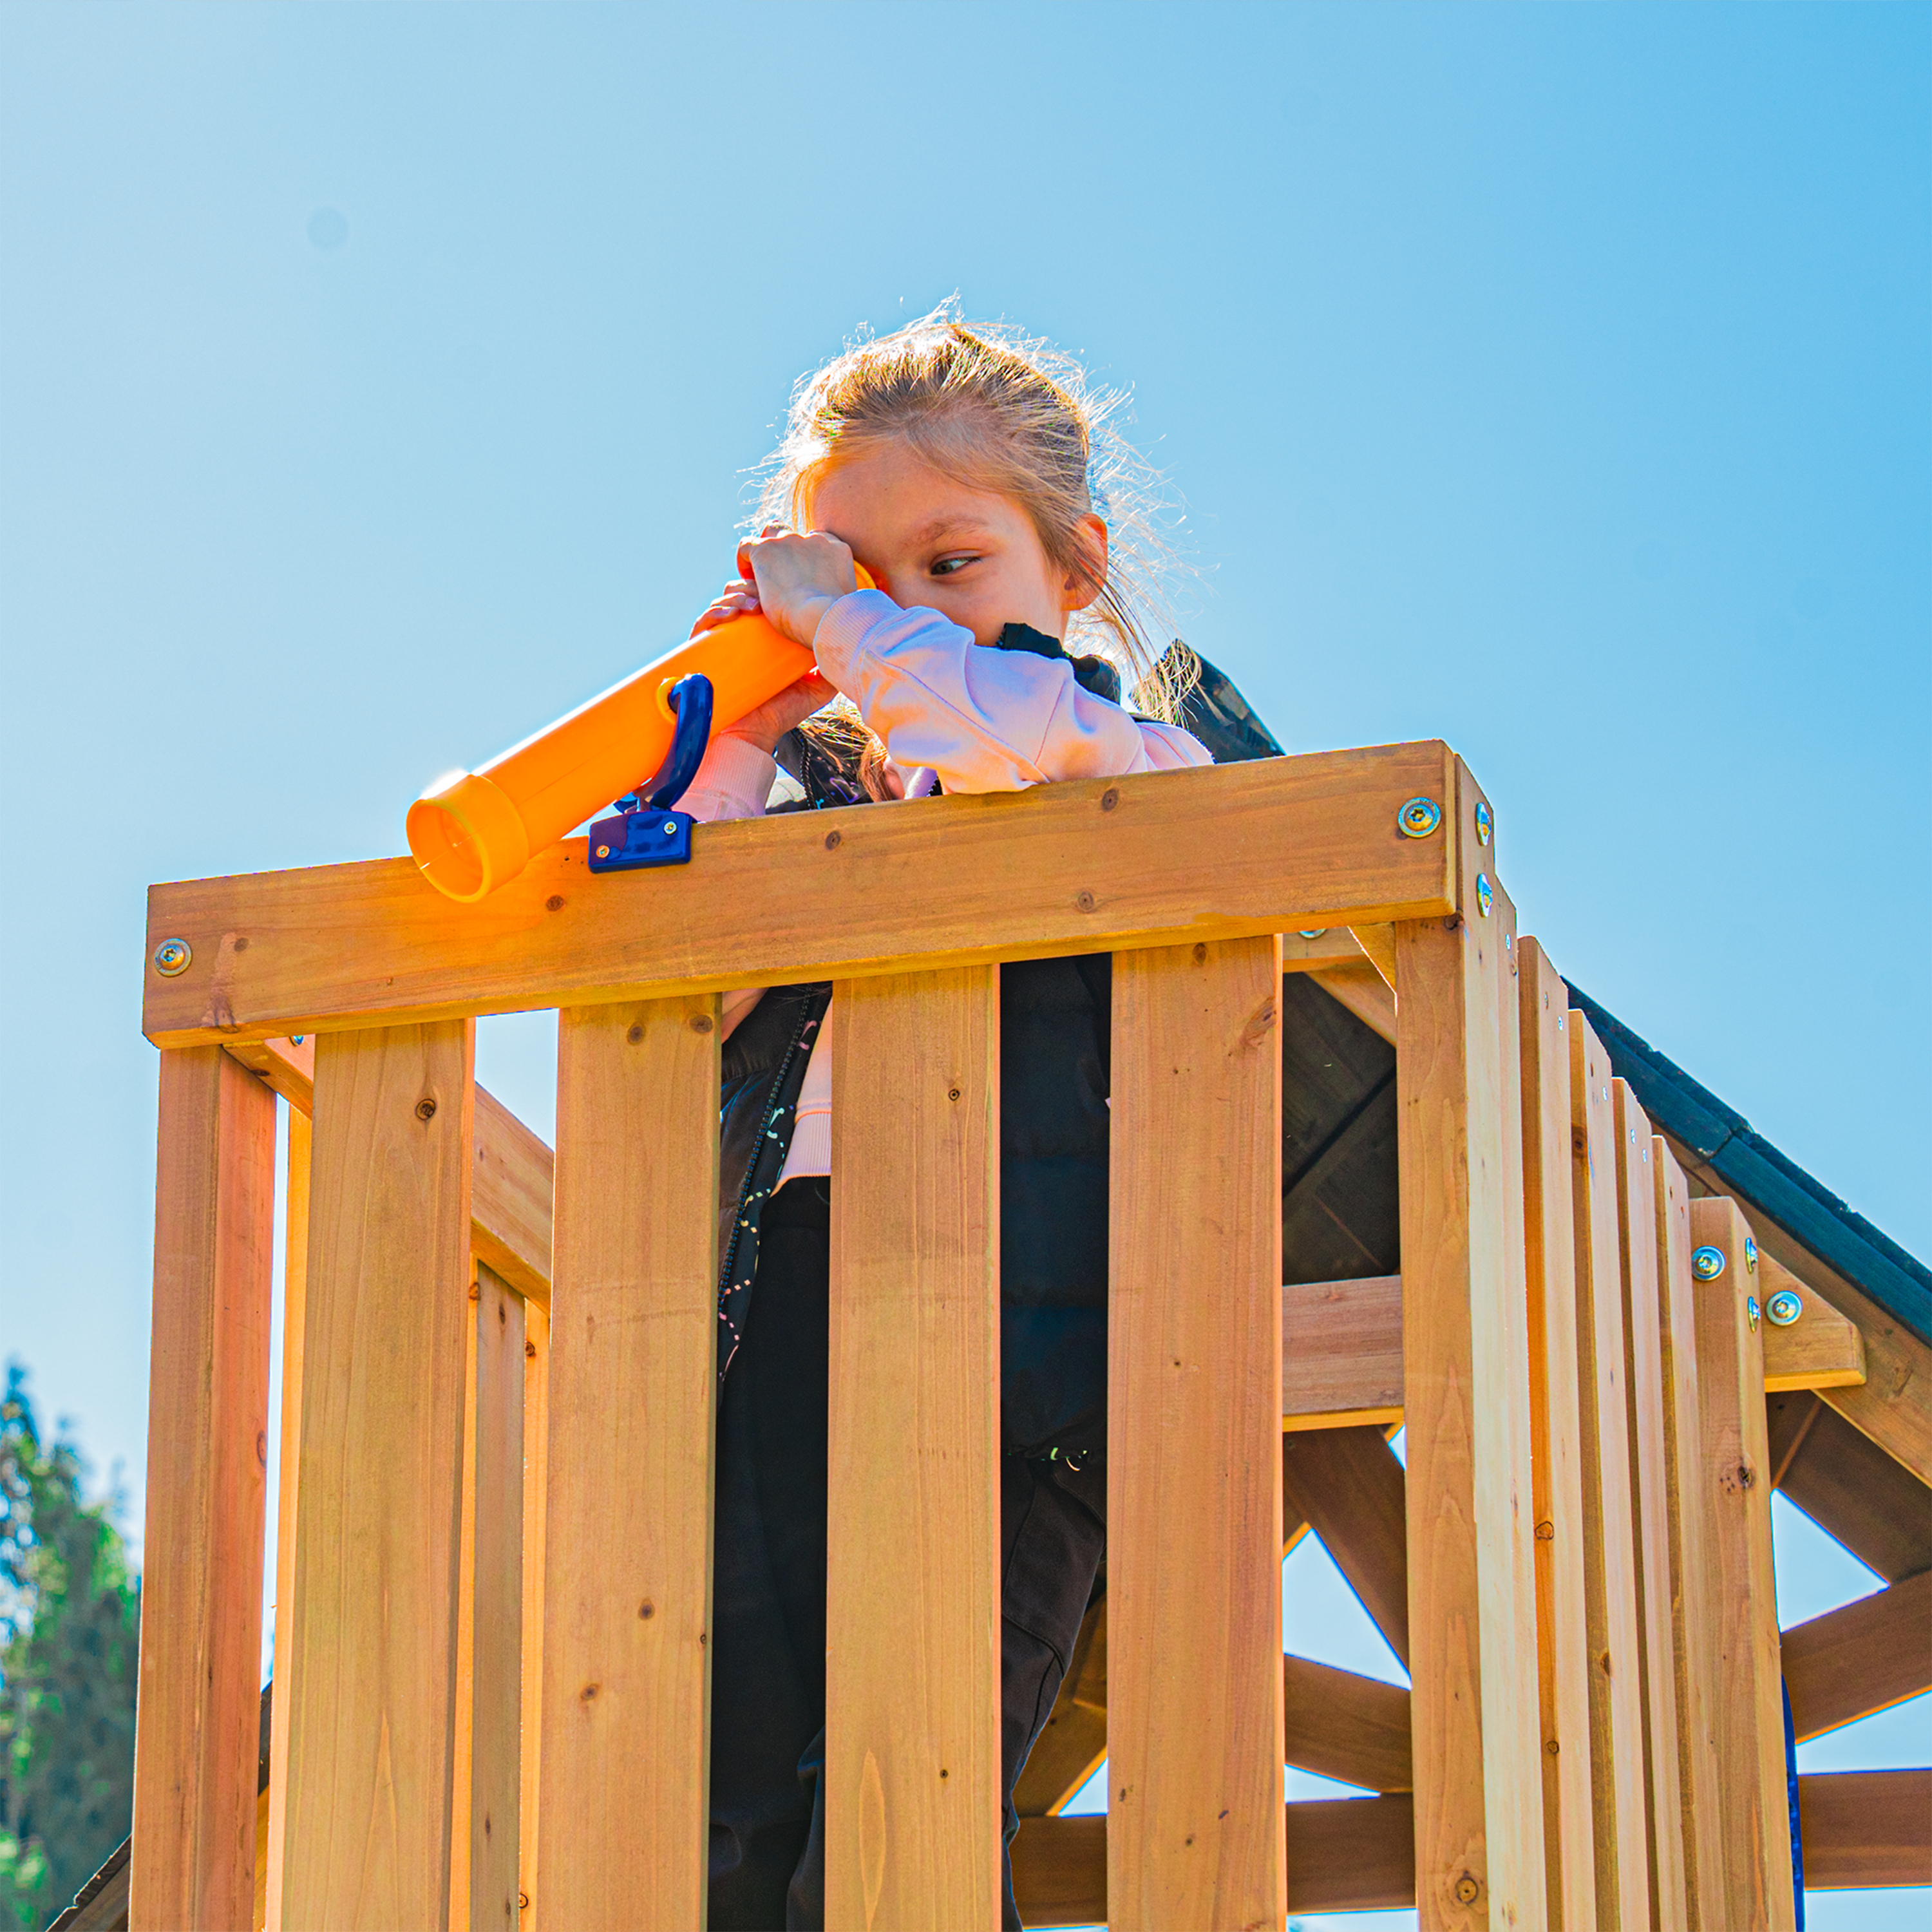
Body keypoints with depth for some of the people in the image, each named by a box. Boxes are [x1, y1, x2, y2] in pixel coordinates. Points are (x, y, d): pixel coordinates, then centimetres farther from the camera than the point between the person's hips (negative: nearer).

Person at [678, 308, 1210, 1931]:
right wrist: (743, 734, 11)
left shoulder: (1133, 755, 10)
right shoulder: (813, 775, 26)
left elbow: (984, 721, -13)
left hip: (1014, 1298, -5)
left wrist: (834, 616, 3)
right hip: (790, 1272, 5)